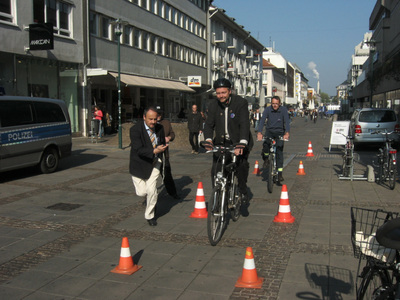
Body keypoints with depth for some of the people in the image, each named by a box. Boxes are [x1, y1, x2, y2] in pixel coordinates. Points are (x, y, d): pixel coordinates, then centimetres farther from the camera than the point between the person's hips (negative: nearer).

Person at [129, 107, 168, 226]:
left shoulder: (159, 128, -5)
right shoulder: (135, 130, -21)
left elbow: (163, 144, 15)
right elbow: (139, 150, -30)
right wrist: (154, 151, -42)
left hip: (154, 163, 2)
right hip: (140, 164, -2)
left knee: (151, 190, -9)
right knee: (142, 192, 1)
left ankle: (150, 215, 13)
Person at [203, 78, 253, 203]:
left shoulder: (240, 103, -12)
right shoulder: (213, 106, 1)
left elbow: (244, 124, -21)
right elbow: (209, 124, -2)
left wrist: (242, 143, -35)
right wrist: (208, 139, -23)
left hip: (238, 142, -3)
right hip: (221, 142, 3)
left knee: (242, 164, -21)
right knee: (215, 170, -7)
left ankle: (243, 191, 2)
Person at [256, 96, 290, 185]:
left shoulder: (283, 110, -11)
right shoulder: (267, 109, -10)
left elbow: (287, 122, -19)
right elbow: (262, 121, -19)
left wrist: (287, 133, -38)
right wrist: (259, 133, -35)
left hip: (280, 132, 0)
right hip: (269, 131, 0)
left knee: (279, 151, -10)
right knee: (266, 144, -29)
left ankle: (279, 174, -5)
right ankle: (266, 159, 3)